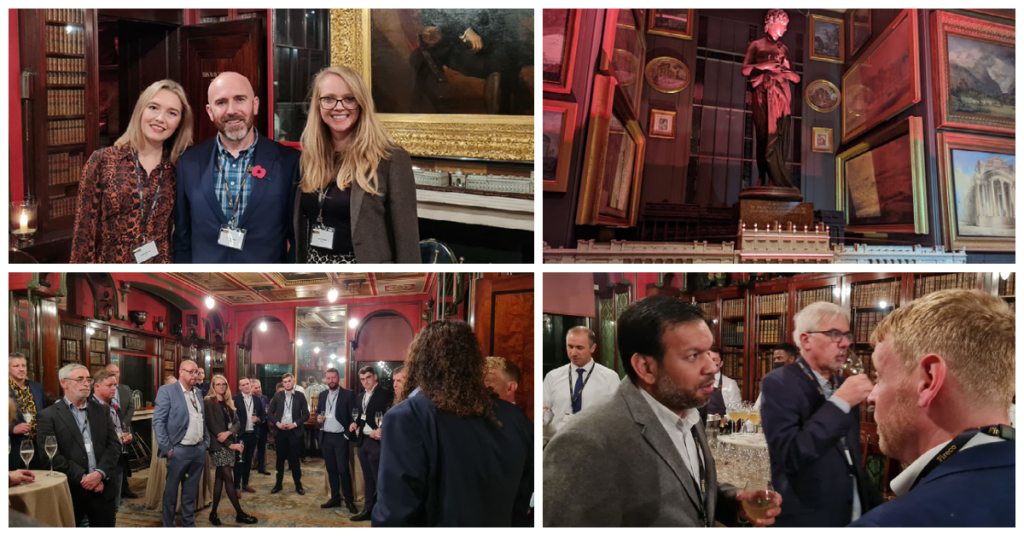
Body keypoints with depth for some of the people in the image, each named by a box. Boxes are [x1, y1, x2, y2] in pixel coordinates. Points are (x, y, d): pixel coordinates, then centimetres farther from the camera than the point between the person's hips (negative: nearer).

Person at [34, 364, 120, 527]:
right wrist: (83, 478, -14)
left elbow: (114, 444, 5)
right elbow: (51, 455, -10)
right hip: (69, 490, -3)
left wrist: (100, 473, -11)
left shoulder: (101, 410, 11)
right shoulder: (49, 416, -2)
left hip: (102, 488, 3)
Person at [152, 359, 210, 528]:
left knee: (191, 493, 14)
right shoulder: (167, 391, -8)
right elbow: (158, 422, -11)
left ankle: (189, 525, 24)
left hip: (199, 450, 6)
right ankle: (168, 527, 16)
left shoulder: (198, 392, 12)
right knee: (171, 492, 5)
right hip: (179, 451, -6)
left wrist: (206, 443, 11)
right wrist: (167, 449, -14)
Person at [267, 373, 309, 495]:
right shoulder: (277, 396, 3)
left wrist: (295, 424, -12)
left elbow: (306, 415, 0)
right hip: (280, 431, 1)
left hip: (294, 431, -1)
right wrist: (277, 423, -10)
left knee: (295, 459, 2)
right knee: (280, 459, 9)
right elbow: (269, 413, 5)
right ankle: (278, 484, 18)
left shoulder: (300, 396, 0)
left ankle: (298, 485, 11)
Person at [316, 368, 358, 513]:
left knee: (343, 470, -8)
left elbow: (353, 416, -7)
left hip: (340, 437, -5)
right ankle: (335, 498, 17)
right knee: (331, 469, 10)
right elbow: (318, 412, 20)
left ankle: (349, 501, 0)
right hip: (326, 437, 5)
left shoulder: (348, 394, -6)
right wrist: (318, 417, -4)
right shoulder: (322, 395, 11)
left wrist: (348, 434, -14)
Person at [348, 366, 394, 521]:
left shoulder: (386, 394, -8)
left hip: (377, 442, -7)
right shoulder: (360, 397, 16)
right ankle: (368, 510, 20)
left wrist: (377, 433, -24)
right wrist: (355, 424, 2)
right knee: (368, 478, 14)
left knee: (380, 479, -3)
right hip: (362, 441, 7)